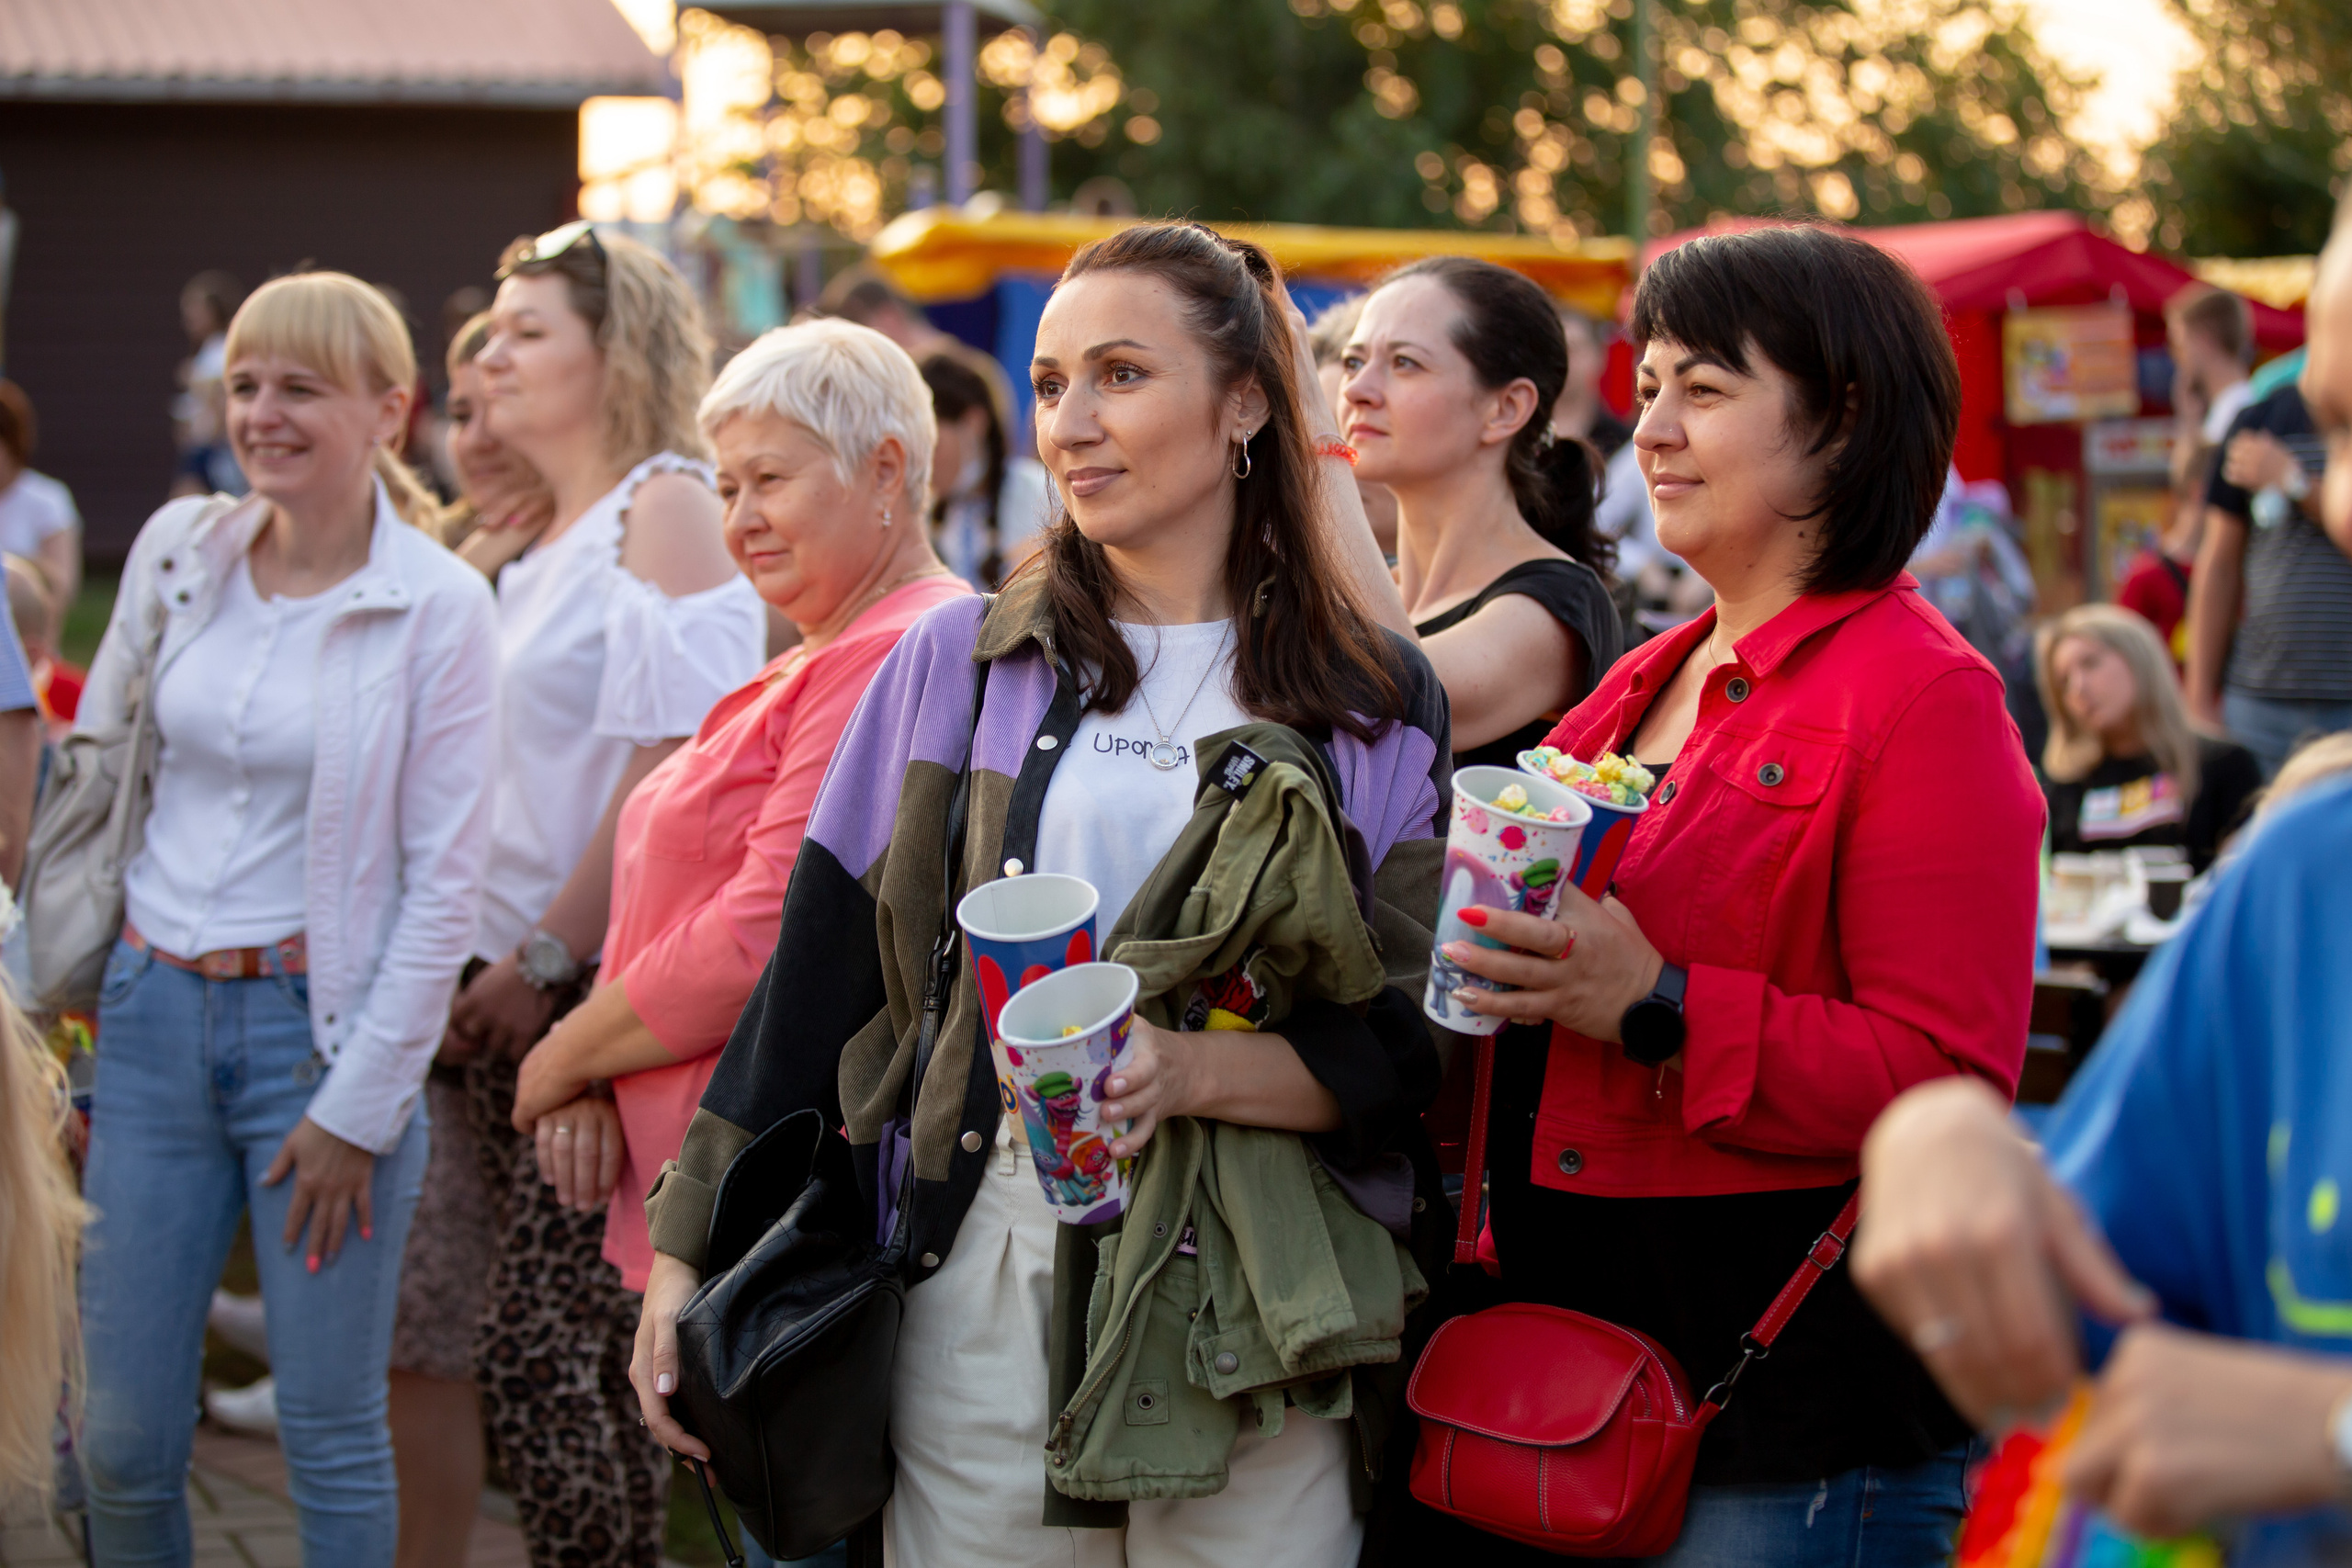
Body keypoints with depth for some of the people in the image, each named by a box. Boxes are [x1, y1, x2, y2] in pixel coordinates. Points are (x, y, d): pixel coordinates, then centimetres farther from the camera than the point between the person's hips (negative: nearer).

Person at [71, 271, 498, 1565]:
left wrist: (360, 1107, -10)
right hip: (154, 1016, 4)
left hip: (320, 1020, -4)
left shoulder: (439, 607, -8)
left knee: (330, 1431, 3)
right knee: (122, 1434, 7)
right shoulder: (178, 550, 5)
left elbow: (445, 880, -8)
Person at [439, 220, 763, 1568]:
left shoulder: (666, 508, -8)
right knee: (601, 1341, 11)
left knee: (536, 1343, -11)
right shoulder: (549, 536, 19)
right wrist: (491, 970, 14)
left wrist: (545, 960, -17)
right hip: (522, 992, 9)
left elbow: (670, 771, -17)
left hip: (610, 988, -9)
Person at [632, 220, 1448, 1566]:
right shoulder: (962, 660, 8)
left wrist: (1198, 1070, -19)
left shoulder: (1374, 701, 4)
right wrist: (689, 1252, 5)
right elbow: (817, 974, 9)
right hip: (983, 1284, 1)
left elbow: (1408, 1051, -1)